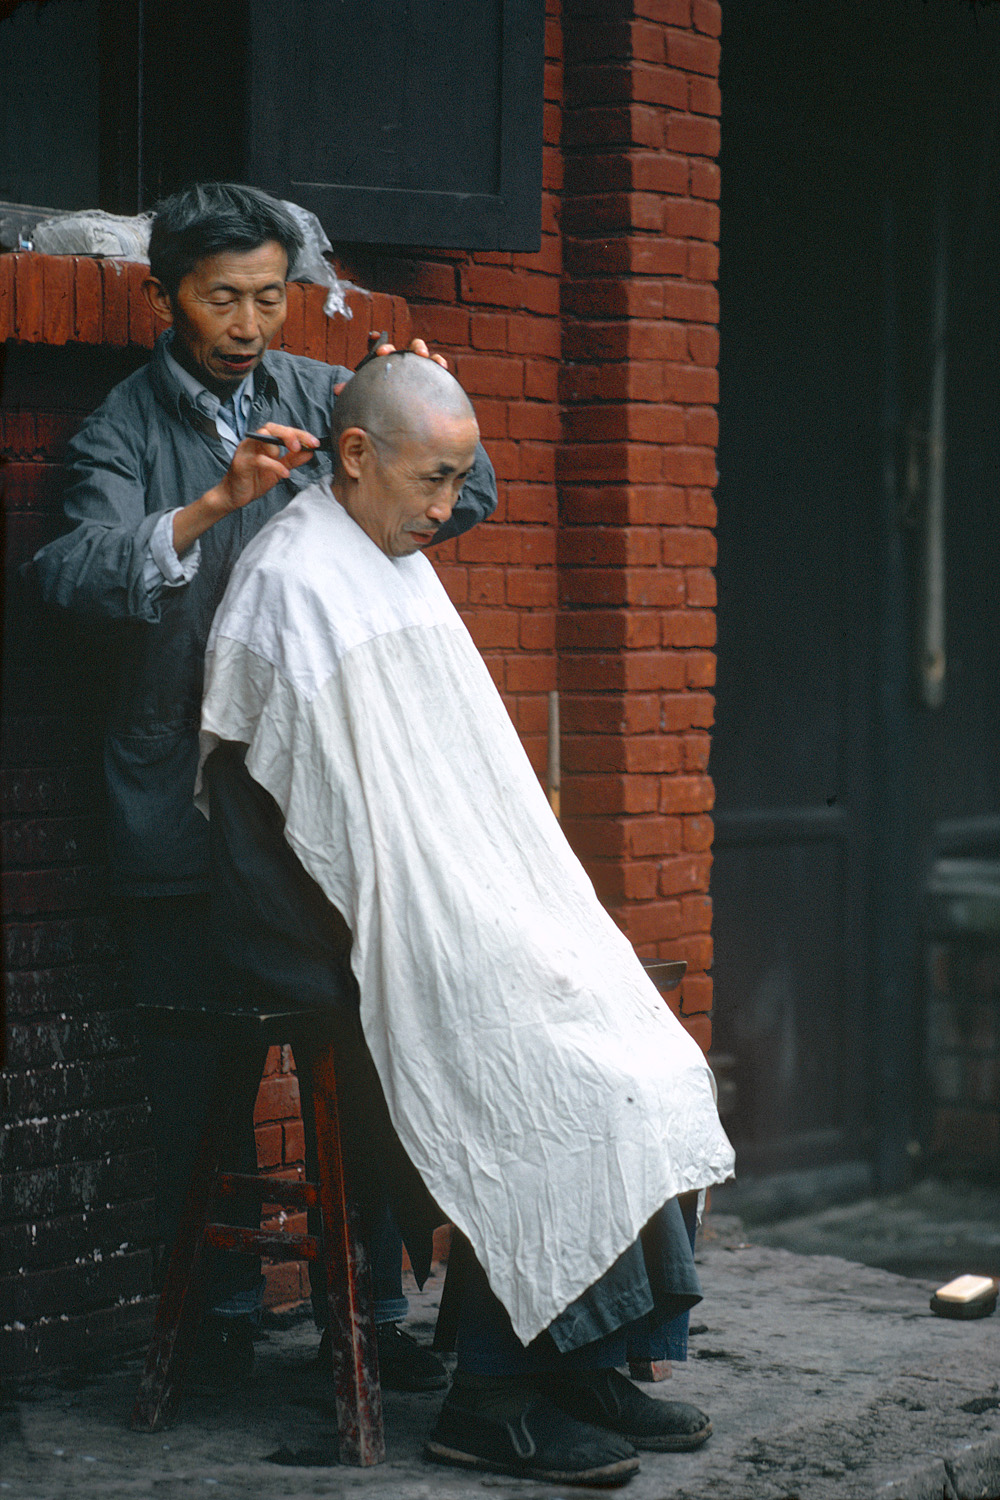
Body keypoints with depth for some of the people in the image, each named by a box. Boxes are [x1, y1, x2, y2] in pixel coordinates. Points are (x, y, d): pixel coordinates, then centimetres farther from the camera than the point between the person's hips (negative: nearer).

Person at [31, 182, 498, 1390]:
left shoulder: (323, 397, 10)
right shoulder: (123, 430, 0)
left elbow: (465, 501, 12)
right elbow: (71, 572, -18)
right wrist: (213, 504, -30)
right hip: (185, 791, -2)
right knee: (199, 1065, 1)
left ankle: (370, 1304, 6)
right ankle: (223, 1308, 14)